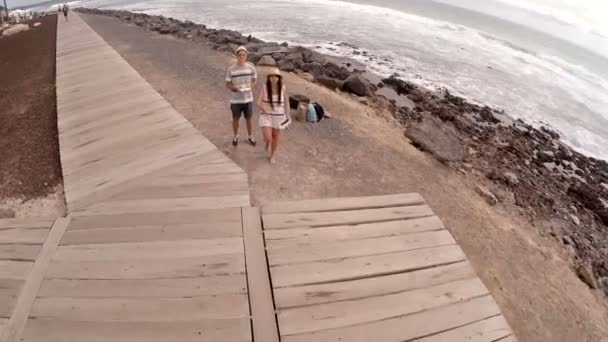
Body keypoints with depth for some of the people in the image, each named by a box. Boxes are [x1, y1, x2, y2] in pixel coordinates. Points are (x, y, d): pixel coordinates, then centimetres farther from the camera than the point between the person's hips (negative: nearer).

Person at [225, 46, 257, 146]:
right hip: (235, 99, -1)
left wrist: (250, 86, -6)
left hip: (248, 98, 1)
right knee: (236, 119, 14)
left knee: (248, 118, 15)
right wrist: (234, 88, -24)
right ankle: (236, 136, 36)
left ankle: (250, 137, 35)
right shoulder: (231, 69, -12)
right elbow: (227, 84, -5)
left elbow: (254, 79, 11)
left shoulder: (251, 67, -7)